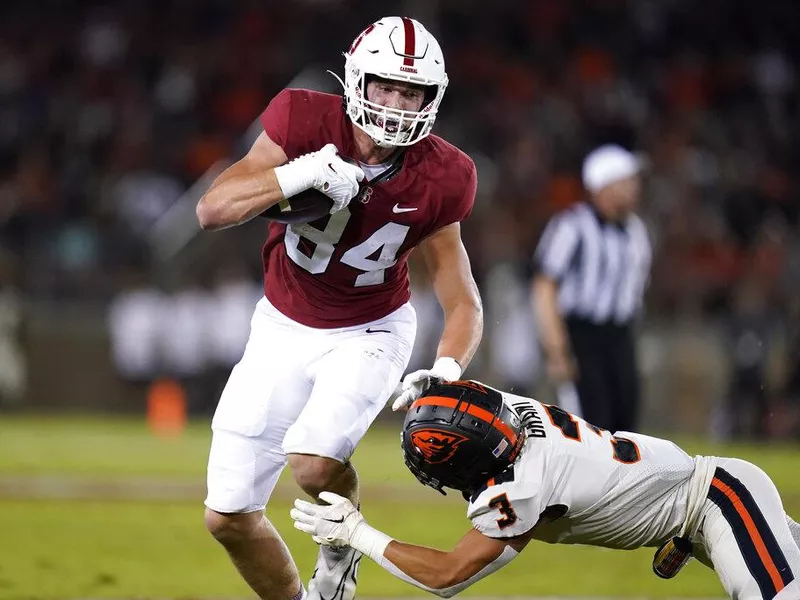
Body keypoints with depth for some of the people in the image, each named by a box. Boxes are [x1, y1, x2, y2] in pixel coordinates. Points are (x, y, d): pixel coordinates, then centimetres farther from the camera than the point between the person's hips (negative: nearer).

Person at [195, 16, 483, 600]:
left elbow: (462, 301, -12)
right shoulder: (305, 121, -21)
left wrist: (446, 370, -31)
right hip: (283, 328, 2)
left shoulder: (437, 180, -19)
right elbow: (212, 211, -24)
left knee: (315, 461, -30)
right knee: (228, 517, 0)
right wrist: (294, 177, -39)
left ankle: (342, 547, 5)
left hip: (369, 333, -2)